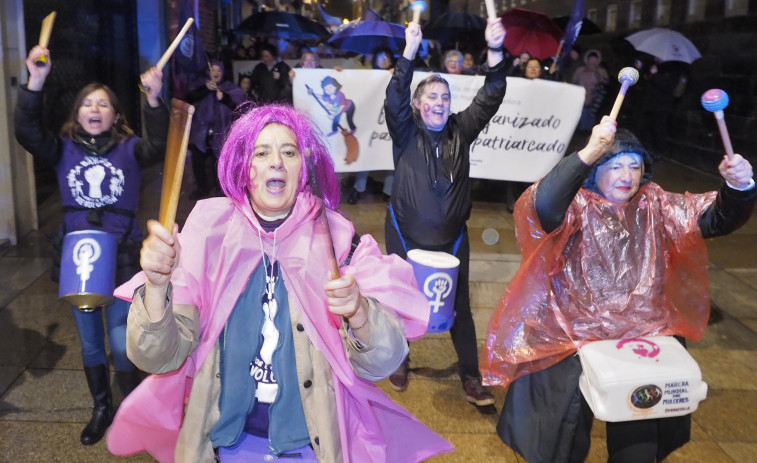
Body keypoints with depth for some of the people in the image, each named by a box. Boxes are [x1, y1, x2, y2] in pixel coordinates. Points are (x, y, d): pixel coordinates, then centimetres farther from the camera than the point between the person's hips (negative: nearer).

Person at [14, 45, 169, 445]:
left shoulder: (129, 149, -3)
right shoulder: (63, 149, 2)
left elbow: (157, 146, -24)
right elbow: (26, 132, -16)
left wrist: (153, 101, -40)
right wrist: (35, 83, -29)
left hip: (122, 258, -3)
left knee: (121, 342, 2)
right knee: (89, 341, 17)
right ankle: (101, 407, 38)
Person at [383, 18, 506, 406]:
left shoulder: (461, 130, 2)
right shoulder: (405, 131, -4)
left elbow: (491, 97, -7)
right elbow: (394, 98, -21)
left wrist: (495, 51, -20)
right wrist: (409, 51, -31)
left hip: (452, 238, 2)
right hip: (406, 236, -1)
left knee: (460, 307, 7)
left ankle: (471, 378, 18)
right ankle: (400, 362, 36)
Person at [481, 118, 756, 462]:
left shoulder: (655, 207, 6)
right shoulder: (578, 207, -8)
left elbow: (717, 218, 0)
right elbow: (543, 207, -31)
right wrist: (588, 153, -40)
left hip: (643, 336, 3)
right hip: (575, 337, -3)